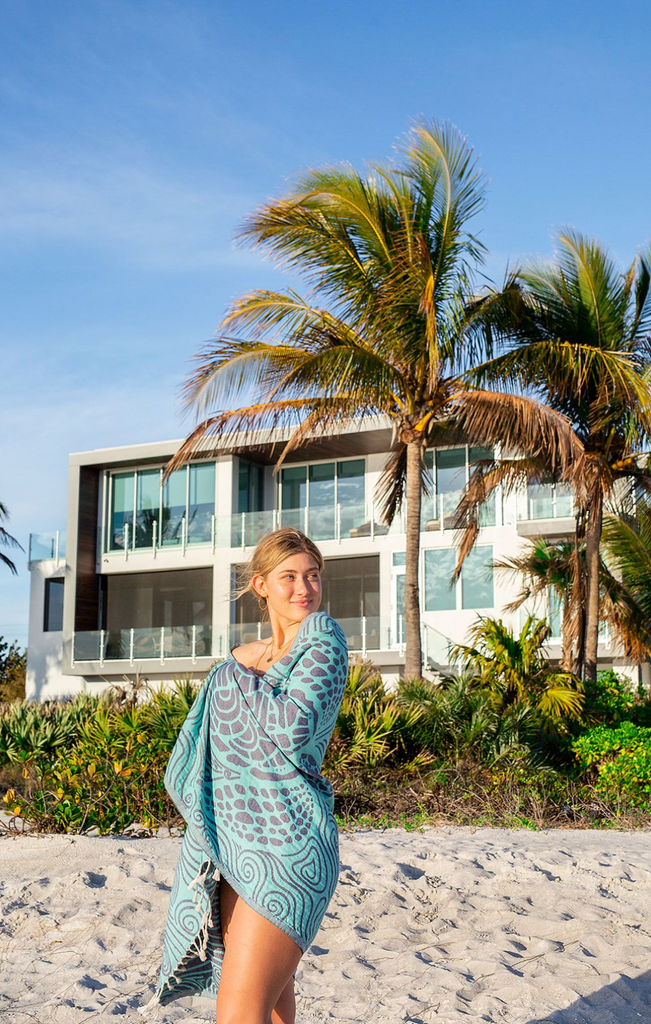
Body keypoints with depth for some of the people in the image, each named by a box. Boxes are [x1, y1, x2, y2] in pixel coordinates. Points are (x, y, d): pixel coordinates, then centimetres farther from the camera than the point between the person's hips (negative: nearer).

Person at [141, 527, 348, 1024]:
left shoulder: (323, 642, -8)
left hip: (285, 847, -7)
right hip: (230, 845, 7)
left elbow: (295, 728, -22)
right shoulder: (241, 657, 13)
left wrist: (238, 676, -9)